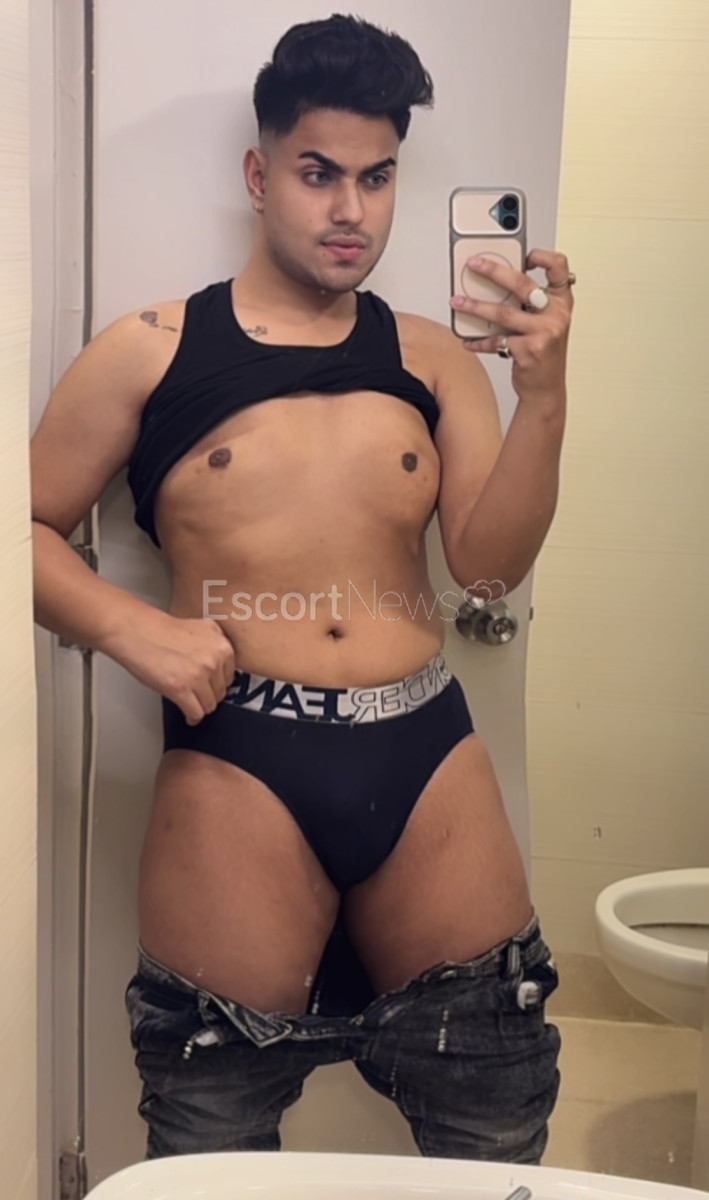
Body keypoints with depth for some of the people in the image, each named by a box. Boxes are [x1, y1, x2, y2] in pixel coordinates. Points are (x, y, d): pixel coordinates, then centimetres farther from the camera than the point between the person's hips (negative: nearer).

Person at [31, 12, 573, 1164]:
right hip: (237, 772, -2)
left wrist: (542, 390, -12)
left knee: (499, 1141, 12)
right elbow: (36, 525, 6)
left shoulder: (433, 358, 11)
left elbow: (490, 559, 2)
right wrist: (132, 626, -11)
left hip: (429, 764, 3)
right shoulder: (150, 351, 5)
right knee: (212, 1149, 10)